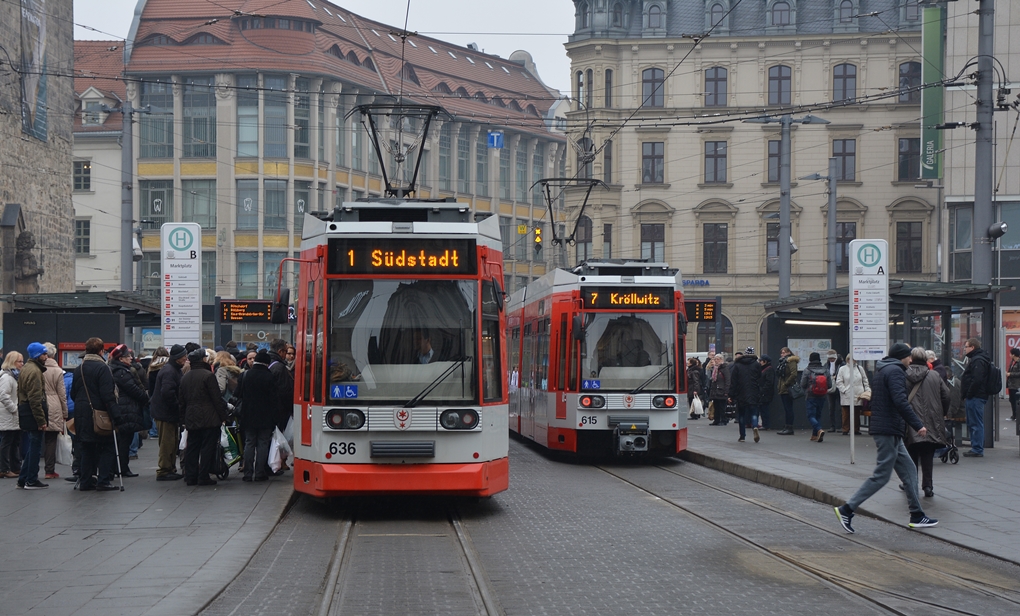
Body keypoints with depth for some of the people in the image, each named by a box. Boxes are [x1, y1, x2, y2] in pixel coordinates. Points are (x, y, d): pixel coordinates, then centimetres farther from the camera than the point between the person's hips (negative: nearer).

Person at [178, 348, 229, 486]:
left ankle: (190, 477, 11)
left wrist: (185, 416, 23)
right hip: (208, 418, -6)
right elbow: (217, 398, -12)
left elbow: (181, 400, 16)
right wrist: (222, 416, -6)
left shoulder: (185, 377, 11)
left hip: (191, 419, 7)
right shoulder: (208, 375, -11)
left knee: (192, 447, 10)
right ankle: (204, 477, -3)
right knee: (207, 447, -2)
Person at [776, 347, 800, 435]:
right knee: (786, 409, 10)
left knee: (788, 409, -7)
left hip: (788, 390, -10)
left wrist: (786, 384, -18)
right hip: (783, 390, 10)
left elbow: (793, 374, -22)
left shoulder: (791, 361, -10)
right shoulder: (783, 362, 19)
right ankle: (787, 427, 13)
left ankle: (790, 428, -6)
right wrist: (780, 386, 14)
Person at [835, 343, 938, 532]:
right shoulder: (895, 371, -11)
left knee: (909, 470, 12)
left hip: (887, 431, 11)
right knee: (881, 475, -8)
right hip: (889, 431, -11)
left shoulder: (882, 371, 19)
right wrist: (918, 425, -22)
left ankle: (917, 516, 14)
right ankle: (847, 509, -8)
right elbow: (900, 401, -23)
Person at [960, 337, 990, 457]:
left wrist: (968, 395, -18)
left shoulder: (978, 361, -15)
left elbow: (977, 380, -24)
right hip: (974, 397, 11)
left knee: (976, 424, -9)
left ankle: (977, 450, -8)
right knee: (972, 424, 15)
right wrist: (966, 396, 17)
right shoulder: (975, 359, 20)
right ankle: (976, 448, 19)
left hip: (975, 397, -11)